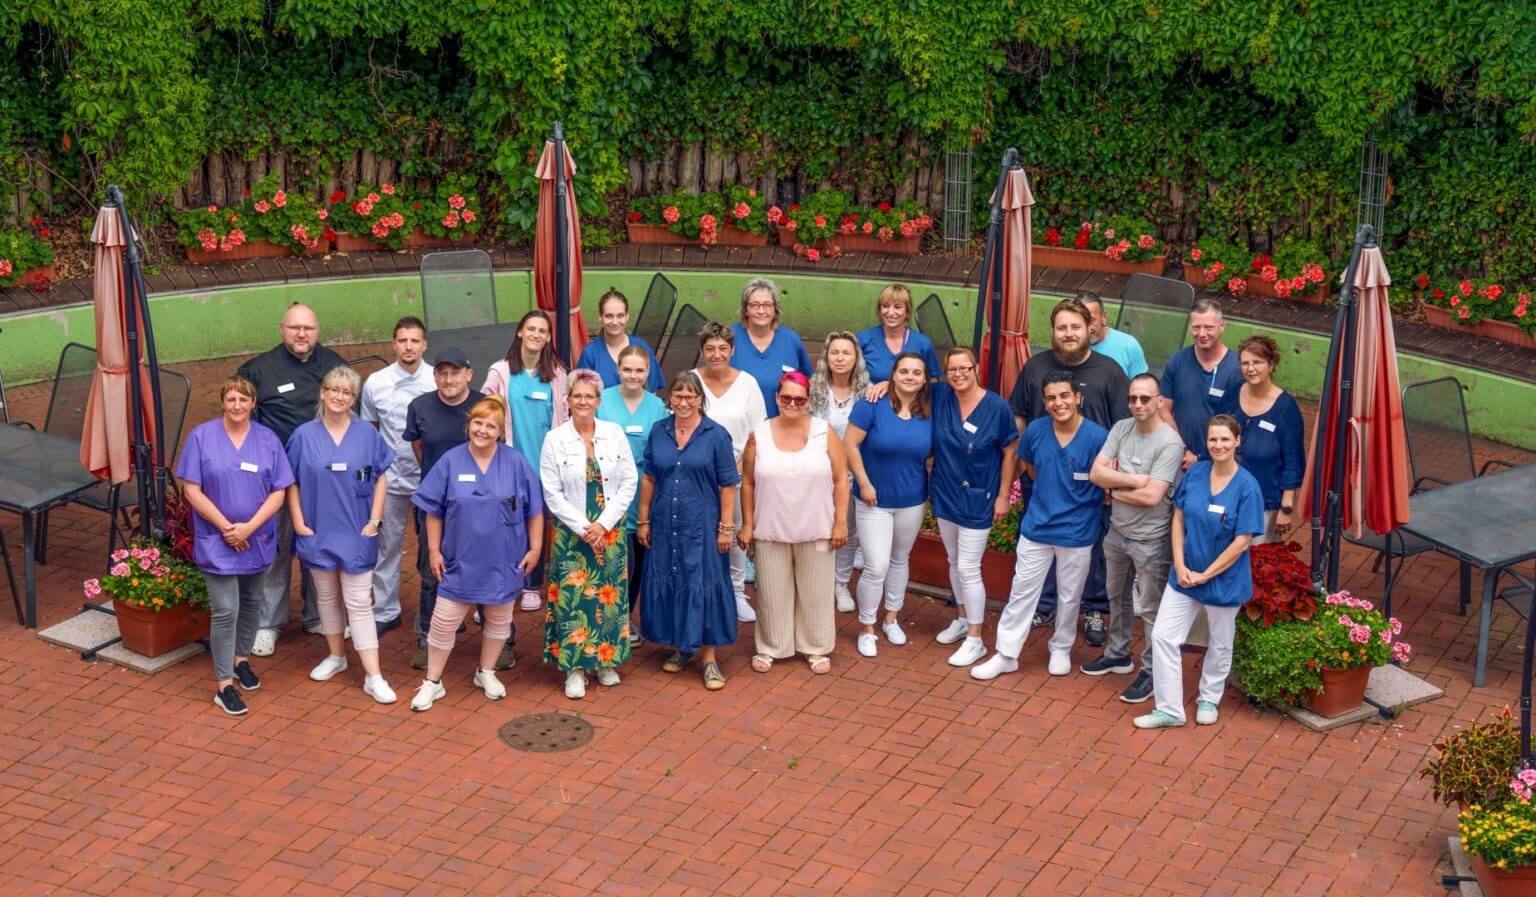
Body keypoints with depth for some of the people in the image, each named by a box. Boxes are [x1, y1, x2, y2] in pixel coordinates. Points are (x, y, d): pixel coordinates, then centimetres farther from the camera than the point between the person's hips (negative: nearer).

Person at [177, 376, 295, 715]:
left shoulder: (268, 440, -1)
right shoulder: (201, 437, -8)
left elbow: (278, 492, -4)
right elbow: (191, 490, -10)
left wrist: (249, 527, -16)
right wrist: (226, 527, -15)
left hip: (257, 540, 3)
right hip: (217, 542, -3)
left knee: (251, 602, 18)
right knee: (225, 611, -6)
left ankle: (241, 660, 39)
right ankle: (224, 685, 1)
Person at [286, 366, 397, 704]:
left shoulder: (367, 434, -2)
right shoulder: (304, 436, -2)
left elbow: (380, 478, 1)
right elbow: (292, 483, 3)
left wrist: (374, 521, -5)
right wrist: (298, 522, -3)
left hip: (356, 534, -2)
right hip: (318, 533, 2)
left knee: (359, 603, -4)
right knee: (327, 597, 15)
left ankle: (373, 677, -4)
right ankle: (336, 656, 34)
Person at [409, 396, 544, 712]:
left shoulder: (516, 463, -4)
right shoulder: (451, 461, -5)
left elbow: (534, 511, 1)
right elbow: (434, 512, 0)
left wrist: (535, 548, -1)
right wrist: (434, 550, -2)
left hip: (503, 562, 1)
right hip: (460, 560, -1)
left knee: (499, 619, 14)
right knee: (444, 620, -1)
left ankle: (486, 673, 33)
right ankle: (432, 682, 12)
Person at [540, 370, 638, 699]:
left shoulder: (615, 434, 1)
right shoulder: (555, 440, -4)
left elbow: (629, 483, -1)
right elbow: (552, 493, -6)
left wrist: (603, 524, -10)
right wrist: (584, 528, -12)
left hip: (610, 531, 2)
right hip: (571, 533, -2)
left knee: (609, 595, 7)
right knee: (573, 597, -2)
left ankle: (606, 660, 21)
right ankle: (574, 668, 7)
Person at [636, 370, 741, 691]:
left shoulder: (716, 435, -7)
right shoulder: (658, 432, 3)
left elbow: (728, 485, -6)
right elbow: (648, 478, 9)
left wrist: (726, 528, -8)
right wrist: (643, 520, 8)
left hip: (701, 525, -4)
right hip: (664, 523, 4)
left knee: (703, 585, -1)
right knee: (668, 583, 11)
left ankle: (708, 656, 7)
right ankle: (681, 647, 27)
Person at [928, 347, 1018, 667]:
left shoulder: (998, 407, -15)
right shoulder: (939, 396, -5)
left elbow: (1009, 452, -8)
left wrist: (1003, 496, -8)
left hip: (978, 500, -5)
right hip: (946, 495, 5)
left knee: (968, 569, -4)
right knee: (954, 563, 18)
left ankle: (975, 640, 5)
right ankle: (962, 620, 37)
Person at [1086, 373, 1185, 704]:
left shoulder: (1169, 442, -22)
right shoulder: (1121, 429, -3)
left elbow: (1151, 497, -27)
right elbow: (1096, 472, -10)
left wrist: (1116, 489, -14)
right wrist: (1136, 480, -21)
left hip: (1150, 540, -7)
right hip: (1117, 531, 7)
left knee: (1150, 609, 5)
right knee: (1117, 596, 23)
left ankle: (1150, 672, 18)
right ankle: (1118, 655, 42)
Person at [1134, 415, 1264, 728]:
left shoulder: (1247, 487, -17)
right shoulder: (1194, 473, -5)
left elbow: (1242, 541, -17)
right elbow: (1179, 519, 2)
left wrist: (1206, 575, -15)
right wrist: (1180, 566, -8)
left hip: (1224, 580, -3)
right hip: (1185, 574, 4)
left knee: (1220, 644, 15)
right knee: (1162, 636, -1)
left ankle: (1208, 699, 38)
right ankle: (1169, 709, 9)